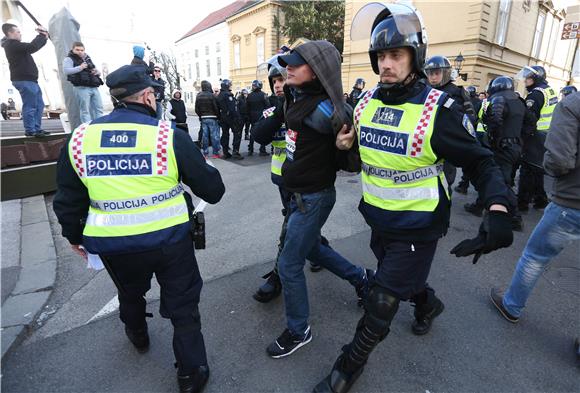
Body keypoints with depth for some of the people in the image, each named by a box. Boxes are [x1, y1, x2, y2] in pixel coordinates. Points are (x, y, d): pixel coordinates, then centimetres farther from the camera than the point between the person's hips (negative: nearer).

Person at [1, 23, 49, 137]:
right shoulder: (11, 44, -10)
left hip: (29, 80, 10)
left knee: (39, 105, 11)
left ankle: (37, 128, 14)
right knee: (30, 106, -10)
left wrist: (43, 37, 8)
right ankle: (30, 130, -6)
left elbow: (32, 47, 24)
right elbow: (32, 47, -22)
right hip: (24, 80, -10)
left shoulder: (14, 45, 22)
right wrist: (42, 35, -8)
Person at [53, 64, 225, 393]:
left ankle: (138, 334, 60)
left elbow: (68, 200, 4)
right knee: (182, 305, 14)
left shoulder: (79, 138, -5)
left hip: (112, 244, 4)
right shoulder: (170, 136, -16)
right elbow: (212, 190, -12)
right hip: (169, 240, -4)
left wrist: (74, 236, 21)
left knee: (130, 292, 32)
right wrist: (211, 182, 12)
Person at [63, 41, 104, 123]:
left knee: (98, 109, 3)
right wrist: (80, 68, -19)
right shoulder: (69, 59, 6)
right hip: (82, 88, -6)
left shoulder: (88, 59, 26)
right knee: (85, 110, -9)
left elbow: (95, 71, 34)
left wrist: (97, 72, 9)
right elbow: (66, 70, -9)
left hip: (94, 88, 6)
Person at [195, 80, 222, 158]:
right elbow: (216, 107, -11)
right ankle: (215, 153, -1)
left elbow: (196, 109, 9)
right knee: (214, 135, -2)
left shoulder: (198, 96, 6)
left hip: (203, 118, 6)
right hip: (212, 118, -5)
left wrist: (201, 116, 17)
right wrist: (218, 116, 0)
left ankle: (205, 153, 14)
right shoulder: (211, 95, -11)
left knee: (204, 135, 9)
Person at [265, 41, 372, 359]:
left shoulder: (322, 108, -21)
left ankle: (298, 331, 27)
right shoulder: (297, 96, 5)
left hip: (313, 197, -10)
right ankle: (360, 276, 47)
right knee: (309, 247, 27)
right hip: (298, 193, 10)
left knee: (289, 265, 2)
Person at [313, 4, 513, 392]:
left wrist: (498, 209, -29)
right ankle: (428, 304, 61)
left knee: (380, 304, 4)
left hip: (416, 228, -5)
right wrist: (347, 144, -9)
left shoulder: (438, 110, -18)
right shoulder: (367, 102, -1)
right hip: (378, 220, 6)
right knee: (402, 277, 28)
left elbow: (480, 162, -12)